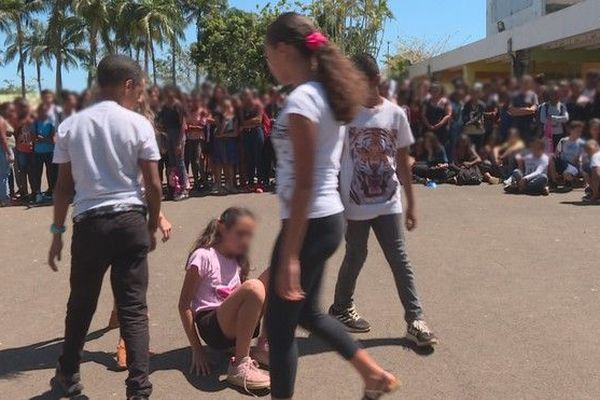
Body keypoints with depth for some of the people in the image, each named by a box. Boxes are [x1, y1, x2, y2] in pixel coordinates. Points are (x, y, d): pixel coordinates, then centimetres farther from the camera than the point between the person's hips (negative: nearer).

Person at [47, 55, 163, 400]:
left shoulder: (71, 125, 5)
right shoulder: (139, 124, -2)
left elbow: (64, 185, 5)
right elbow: (153, 184, -4)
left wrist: (57, 231, 12)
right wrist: (153, 226, 9)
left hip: (89, 222, 2)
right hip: (130, 219, -2)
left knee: (81, 304, 18)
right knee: (133, 308, 3)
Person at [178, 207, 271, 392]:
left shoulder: (239, 261, 14)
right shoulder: (203, 256, -7)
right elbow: (184, 305, -8)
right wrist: (196, 349, -10)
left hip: (238, 324, 7)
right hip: (211, 327, -7)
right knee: (254, 287, -34)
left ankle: (262, 347, -3)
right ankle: (239, 366, -25)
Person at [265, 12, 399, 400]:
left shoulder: (301, 99, -17)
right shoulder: (326, 94, 11)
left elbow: (303, 183, -21)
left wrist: (290, 255, -20)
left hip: (310, 222, -9)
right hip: (329, 217, 9)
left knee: (280, 325, 6)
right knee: (306, 312, 25)